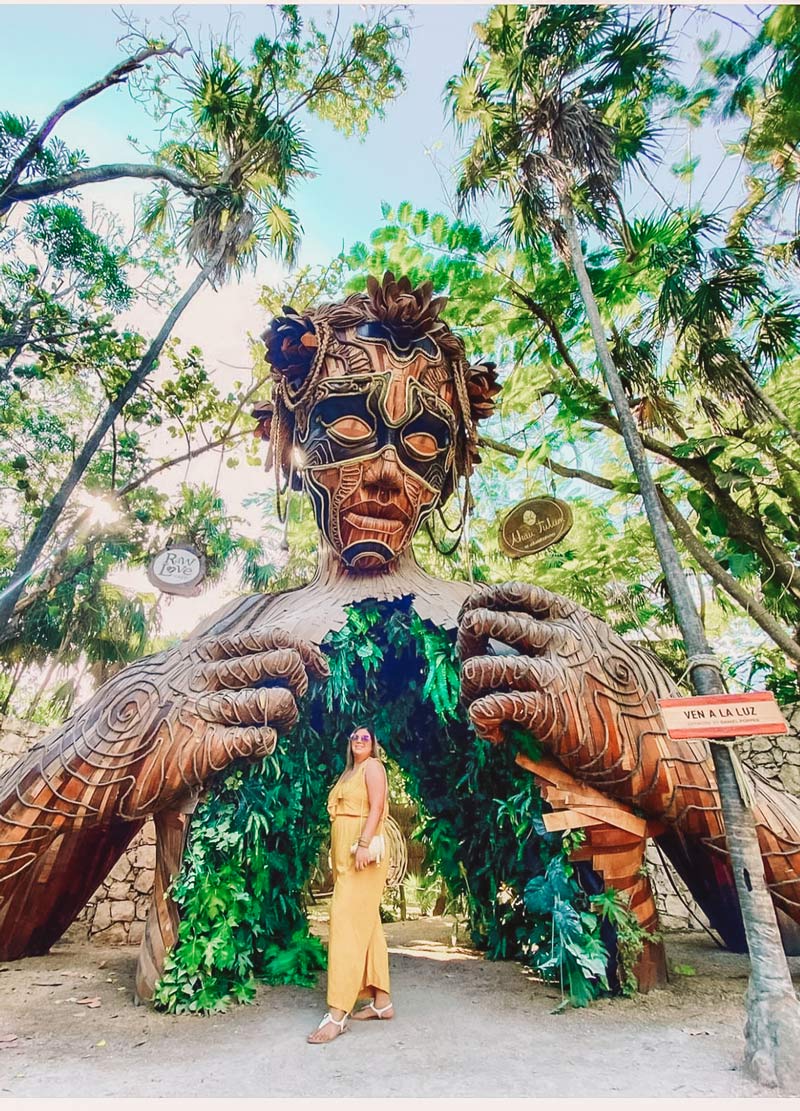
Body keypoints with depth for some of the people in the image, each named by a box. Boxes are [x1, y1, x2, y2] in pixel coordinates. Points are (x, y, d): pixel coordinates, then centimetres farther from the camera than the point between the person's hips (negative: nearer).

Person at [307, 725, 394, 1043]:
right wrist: (336, 860, 17)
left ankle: (337, 1013, -11)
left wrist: (363, 844, -25)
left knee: (348, 921, -12)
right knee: (366, 923, 10)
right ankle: (381, 1001, 17)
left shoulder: (373, 766, -3)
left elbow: (377, 807, -15)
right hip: (345, 855, 9)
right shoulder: (349, 773, 20)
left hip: (363, 853, -9)